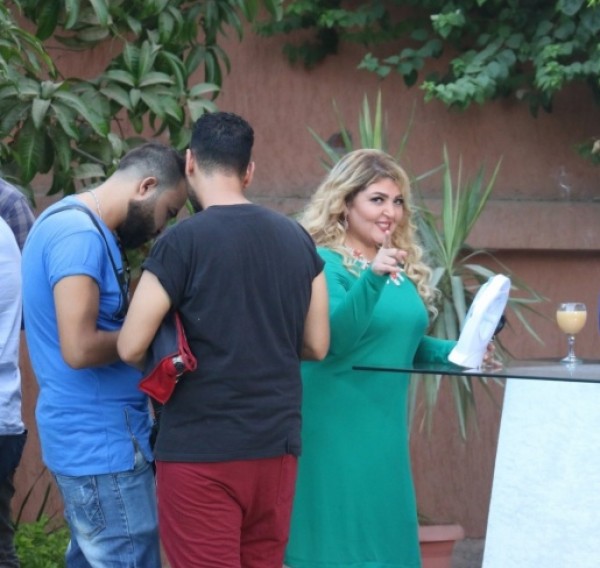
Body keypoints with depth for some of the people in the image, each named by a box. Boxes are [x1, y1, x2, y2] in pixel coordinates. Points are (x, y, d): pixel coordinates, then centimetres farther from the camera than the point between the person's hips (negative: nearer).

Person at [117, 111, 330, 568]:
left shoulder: (183, 241, -11)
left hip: (201, 451, -5)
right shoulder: (298, 239, 6)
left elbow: (131, 348, -10)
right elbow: (317, 346, 11)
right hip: (277, 445, 5)